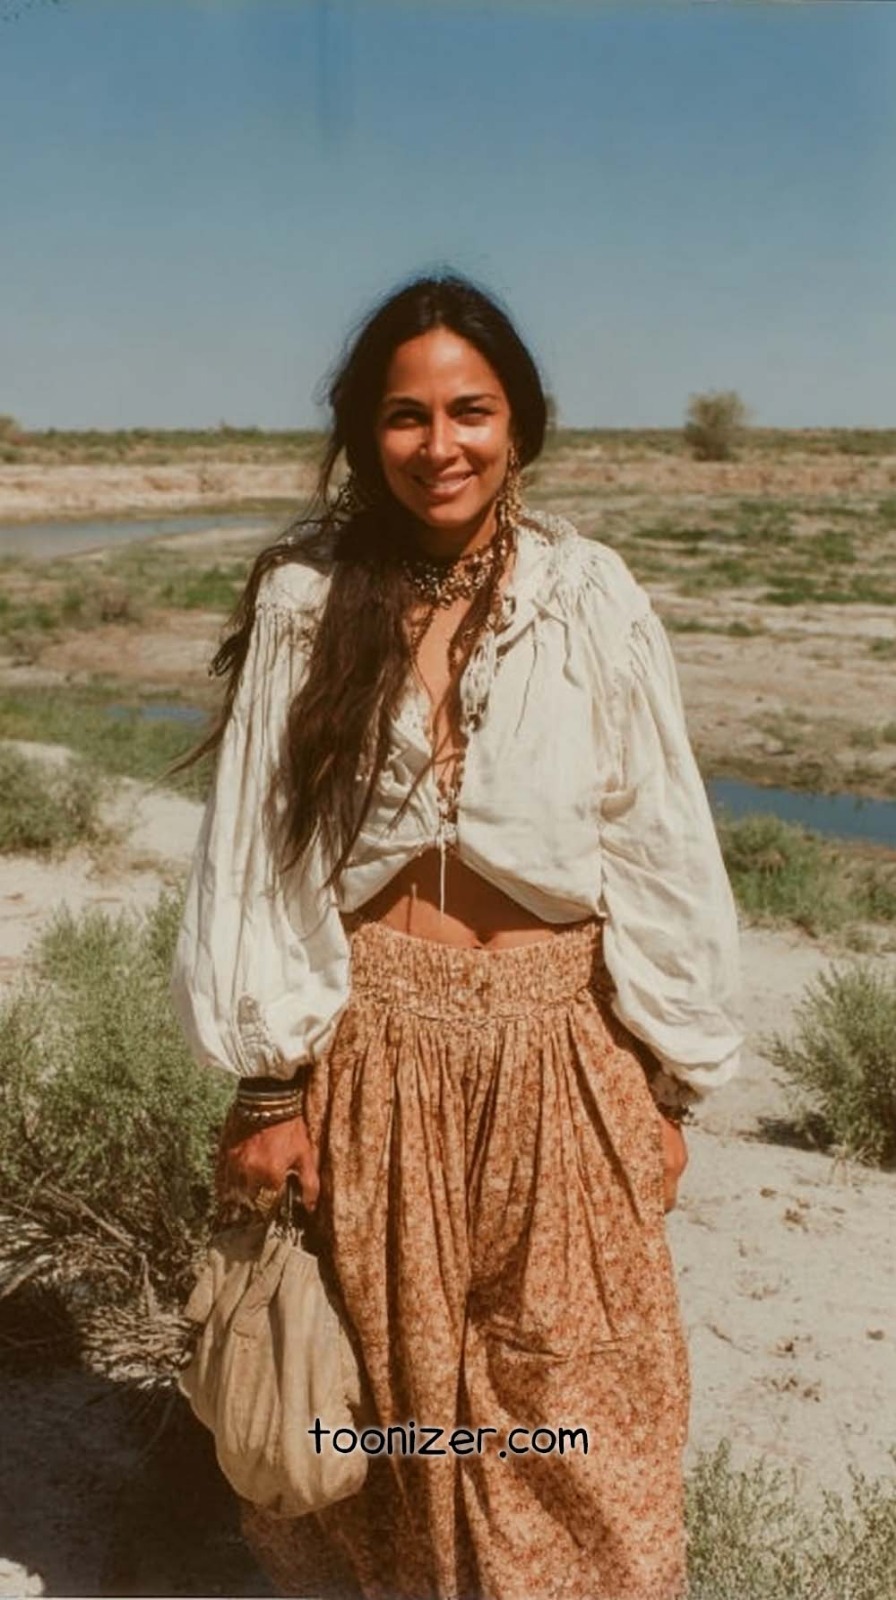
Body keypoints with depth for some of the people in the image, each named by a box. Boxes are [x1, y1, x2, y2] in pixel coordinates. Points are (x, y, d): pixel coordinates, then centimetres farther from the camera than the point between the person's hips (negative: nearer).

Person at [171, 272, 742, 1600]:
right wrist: (269, 1087, -2)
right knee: (382, 1392, 16)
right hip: (370, 1053, 0)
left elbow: (659, 853, -1)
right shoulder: (307, 601, -4)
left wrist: (669, 1088, 1)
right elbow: (255, 857, -2)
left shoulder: (591, 600, -5)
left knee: (568, 1416, 12)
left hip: (559, 1053, 0)